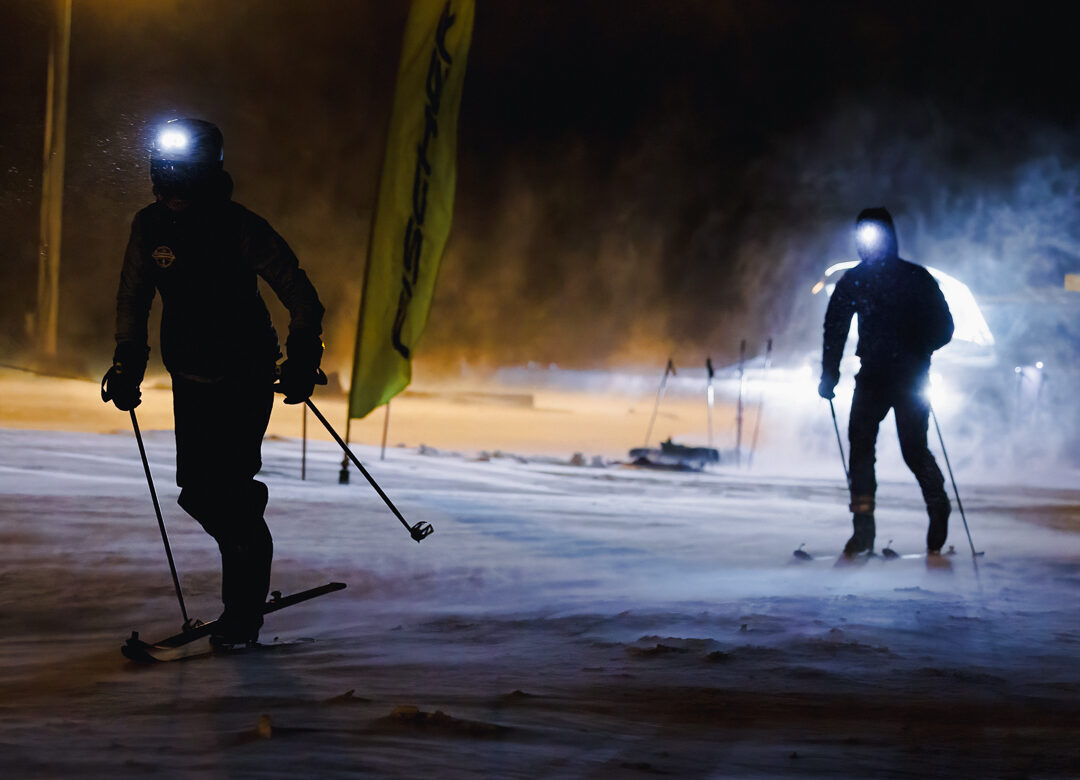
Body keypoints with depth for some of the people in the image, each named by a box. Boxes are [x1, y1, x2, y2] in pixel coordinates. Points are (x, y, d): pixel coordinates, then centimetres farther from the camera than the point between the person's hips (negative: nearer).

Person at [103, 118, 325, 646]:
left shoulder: (240, 228, -17)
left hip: (247, 378, -5)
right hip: (190, 380, 5)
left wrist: (302, 359, -19)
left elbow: (300, 295, -10)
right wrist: (128, 363, 2)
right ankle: (248, 545, 32)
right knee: (196, 490, 1)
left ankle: (243, 614, 0)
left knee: (229, 488, -11)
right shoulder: (149, 226, -4)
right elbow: (133, 299, 10)